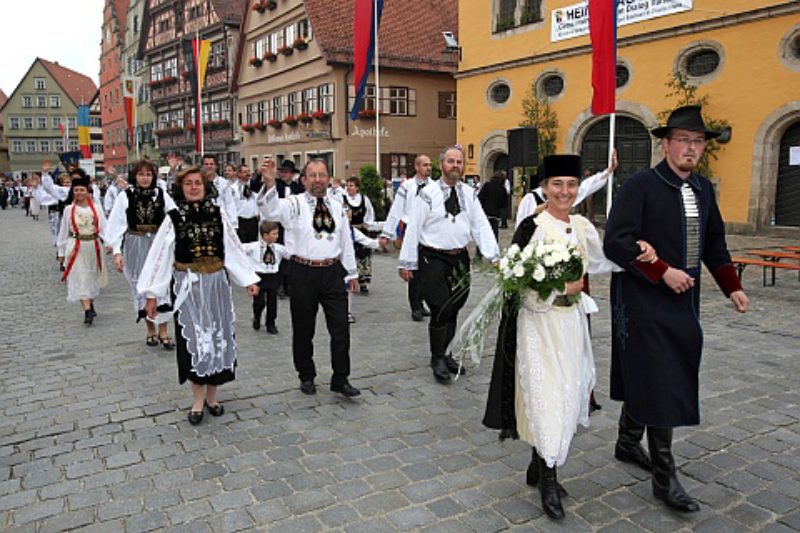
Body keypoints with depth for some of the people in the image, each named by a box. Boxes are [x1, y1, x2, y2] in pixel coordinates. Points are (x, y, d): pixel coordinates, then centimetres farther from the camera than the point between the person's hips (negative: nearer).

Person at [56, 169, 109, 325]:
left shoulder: (96, 208, 0)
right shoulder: (69, 210, 1)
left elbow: (104, 227, -4)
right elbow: (63, 232, 6)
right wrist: (61, 252, 7)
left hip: (93, 246, 1)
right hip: (75, 247, -1)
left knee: (92, 277, 14)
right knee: (80, 278, -6)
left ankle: (91, 305, 33)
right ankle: (87, 311, -8)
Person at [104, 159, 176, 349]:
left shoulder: (161, 194, 1)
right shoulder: (125, 195, -2)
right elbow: (116, 225, -2)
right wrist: (117, 251, -7)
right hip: (135, 246, 0)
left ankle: (163, 331, 8)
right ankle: (150, 330, 23)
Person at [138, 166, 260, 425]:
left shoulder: (217, 213, 0)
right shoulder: (174, 218, -4)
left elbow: (234, 248, 3)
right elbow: (159, 255, -3)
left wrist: (249, 280, 0)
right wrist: (151, 294, -4)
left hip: (216, 284, 2)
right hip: (188, 286, -2)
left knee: (217, 336, 8)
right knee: (193, 339, 3)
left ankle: (212, 394, 24)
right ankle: (198, 399, 17)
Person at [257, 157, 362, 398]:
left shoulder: (337, 207, 10)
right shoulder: (294, 204, -4)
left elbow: (346, 241, 17)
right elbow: (272, 211, -26)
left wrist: (351, 273, 19)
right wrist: (269, 183, -44)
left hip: (333, 272, 3)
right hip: (303, 273, -3)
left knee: (341, 328, 5)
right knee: (303, 330, 10)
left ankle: (340, 379, 19)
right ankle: (306, 376, 30)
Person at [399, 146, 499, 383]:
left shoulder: (469, 193, 7)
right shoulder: (428, 193, -7)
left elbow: (481, 226, 2)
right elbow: (413, 228, -7)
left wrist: (493, 256, -9)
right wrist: (407, 262, -8)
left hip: (460, 258, 5)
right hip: (433, 259, -5)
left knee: (453, 310, 14)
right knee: (440, 310, -6)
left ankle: (445, 354, 32)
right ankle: (437, 359, 13)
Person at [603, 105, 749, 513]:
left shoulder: (704, 189, 11)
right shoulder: (640, 185, -11)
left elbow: (714, 244, 20)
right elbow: (615, 242, -19)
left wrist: (732, 287, 13)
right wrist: (663, 272, -20)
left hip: (683, 302, 7)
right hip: (644, 301, -7)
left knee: (645, 378, 17)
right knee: (658, 386, -4)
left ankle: (627, 444, 36)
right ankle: (664, 478, 8)